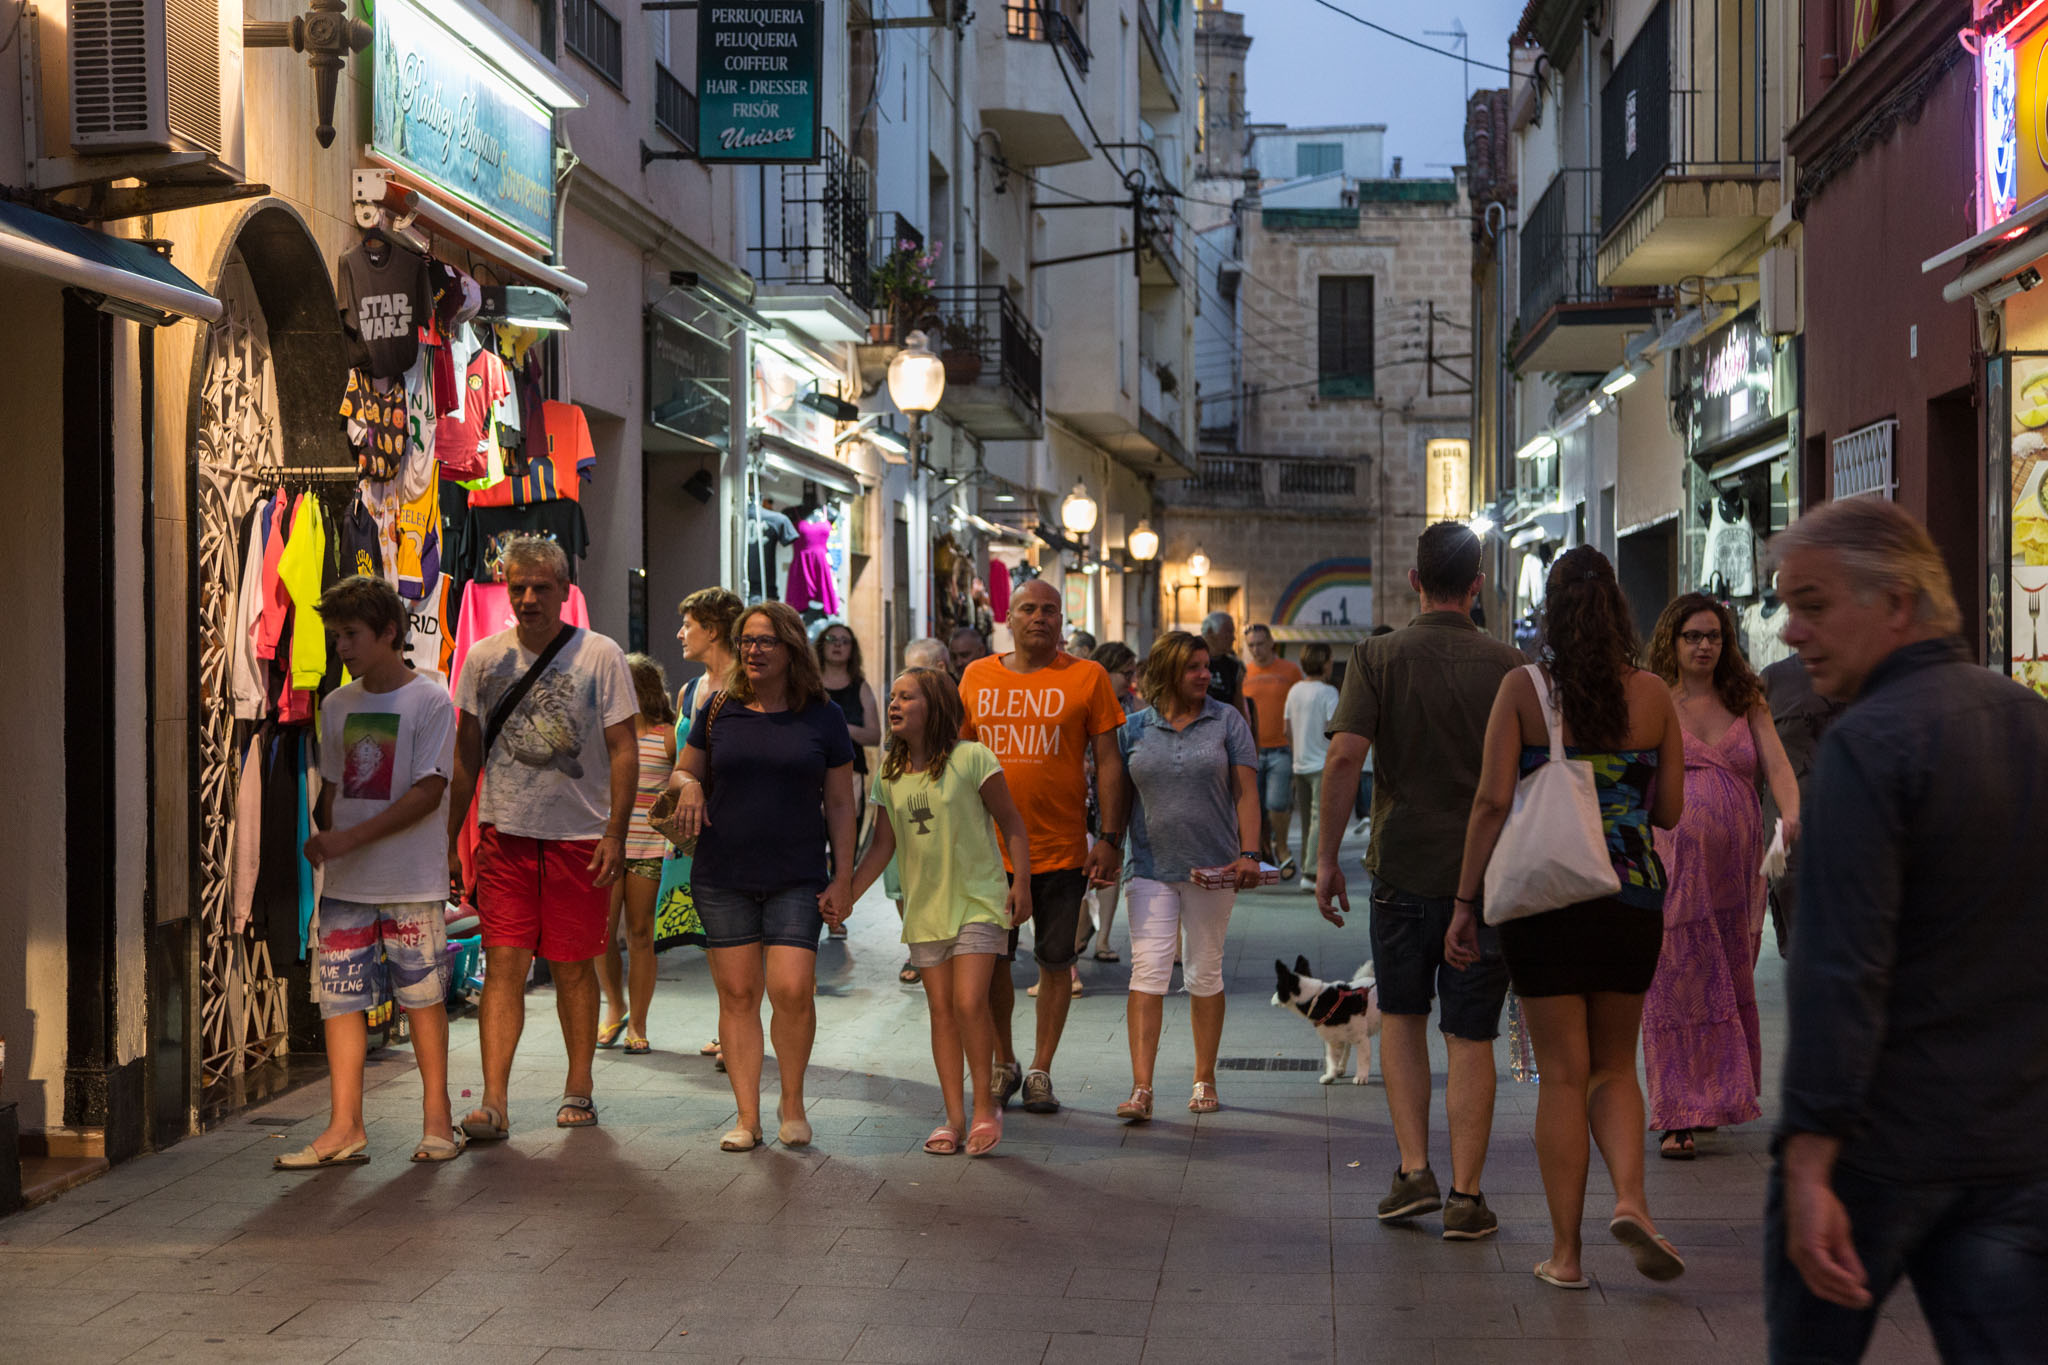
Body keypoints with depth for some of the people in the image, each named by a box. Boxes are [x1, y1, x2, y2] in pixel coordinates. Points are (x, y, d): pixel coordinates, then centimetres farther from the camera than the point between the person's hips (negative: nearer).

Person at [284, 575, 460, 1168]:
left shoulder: (429, 701, -6)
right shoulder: (337, 705, 12)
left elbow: (428, 792, -12)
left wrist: (351, 838, -17)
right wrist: (323, 837, -1)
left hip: (412, 880, -5)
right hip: (346, 882, 5)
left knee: (423, 996, 2)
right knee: (339, 998, 1)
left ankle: (437, 1117, 14)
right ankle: (344, 1128, 5)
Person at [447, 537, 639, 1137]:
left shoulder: (600, 655, -2)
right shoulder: (483, 657, 6)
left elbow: (623, 749, -2)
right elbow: (467, 755, 12)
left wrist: (614, 833, -10)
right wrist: (448, 835, 9)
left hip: (579, 837, -1)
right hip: (504, 835, 1)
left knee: (574, 969, 7)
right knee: (504, 964, -7)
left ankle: (578, 1091, 20)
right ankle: (493, 1103, -10)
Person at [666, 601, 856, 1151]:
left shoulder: (822, 717, 3)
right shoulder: (720, 712, 7)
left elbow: (839, 803, 5)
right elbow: (685, 770, 18)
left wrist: (843, 878, 0)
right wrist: (688, 786, -7)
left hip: (797, 878, -2)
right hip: (723, 876, 2)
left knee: (792, 990, -12)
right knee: (737, 994, 1)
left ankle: (793, 1103, 10)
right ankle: (747, 1117, 9)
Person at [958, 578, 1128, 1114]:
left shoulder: (1086, 676, -2)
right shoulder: (977, 676, 6)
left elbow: (1108, 762, -1)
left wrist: (1110, 838, -7)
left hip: (1062, 849, -2)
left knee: (1055, 963, 4)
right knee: (991, 960, 7)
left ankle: (1041, 1071, 16)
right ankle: (1003, 1064, 25)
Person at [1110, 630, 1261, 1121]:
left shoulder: (1227, 721, 3)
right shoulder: (1134, 729, 5)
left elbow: (1246, 792, 0)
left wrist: (1249, 854, -10)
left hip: (1212, 867, 0)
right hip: (1151, 867, 0)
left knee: (1205, 974, 8)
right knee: (1147, 972, -9)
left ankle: (1204, 1080, 21)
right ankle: (1141, 1089, -12)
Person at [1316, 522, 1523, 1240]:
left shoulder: (1377, 656, -3)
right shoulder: (1507, 665, -2)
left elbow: (1344, 756, -13)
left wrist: (1326, 857, -7)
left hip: (1402, 866, 0)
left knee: (1401, 1016, 18)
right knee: (1470, 1037, 6)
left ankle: (1414, 1168, 10)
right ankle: (1465, 1195, 6)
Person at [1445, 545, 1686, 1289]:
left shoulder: (1523, 688, -5)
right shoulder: (1653, 695, 1)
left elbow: (1492, 802, -10)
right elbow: (1669, 810, 5)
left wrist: (1465, 902, -4)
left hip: (1543, 897, -2)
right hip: (1632, 899, 2)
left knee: (1563, 1075, 5)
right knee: (1614, 1066, 17)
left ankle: (1565, 1251, 8)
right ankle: (1630, 1197, -7)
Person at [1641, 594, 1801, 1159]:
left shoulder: (1746, 704, 11)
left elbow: (1776, 763, -2)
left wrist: (1792, 812, -23)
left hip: (1736, 868, 3)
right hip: (1673, 865, -3)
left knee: (1729, 986, 10)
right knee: (1675, 985, -4)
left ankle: (1714, 1099, 25)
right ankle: (1677, 1118, -1)